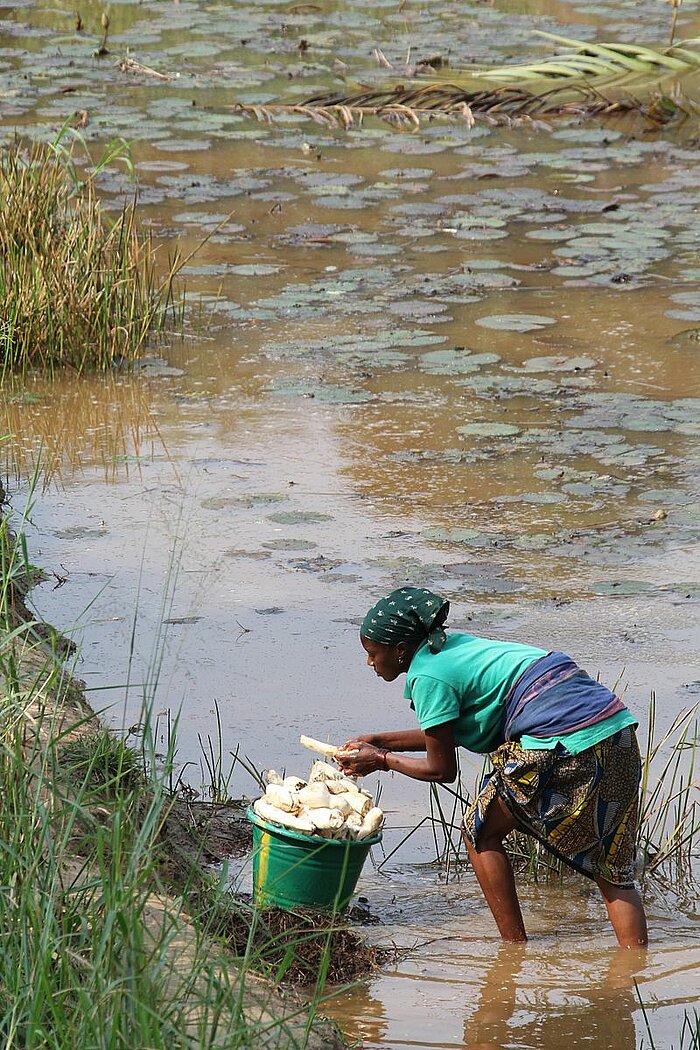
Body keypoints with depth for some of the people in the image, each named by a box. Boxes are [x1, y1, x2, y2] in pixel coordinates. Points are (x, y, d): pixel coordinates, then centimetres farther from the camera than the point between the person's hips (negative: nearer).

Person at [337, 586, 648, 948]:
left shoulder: (428, 675, -5)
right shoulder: (452, 646, 22)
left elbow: (442, 770, 3)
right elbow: (445, 732, 35)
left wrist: (381, 760, 17)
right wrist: (381, 740, 37)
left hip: (565, 747, -9)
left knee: (480, 833, 11)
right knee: (611, 871, 12)